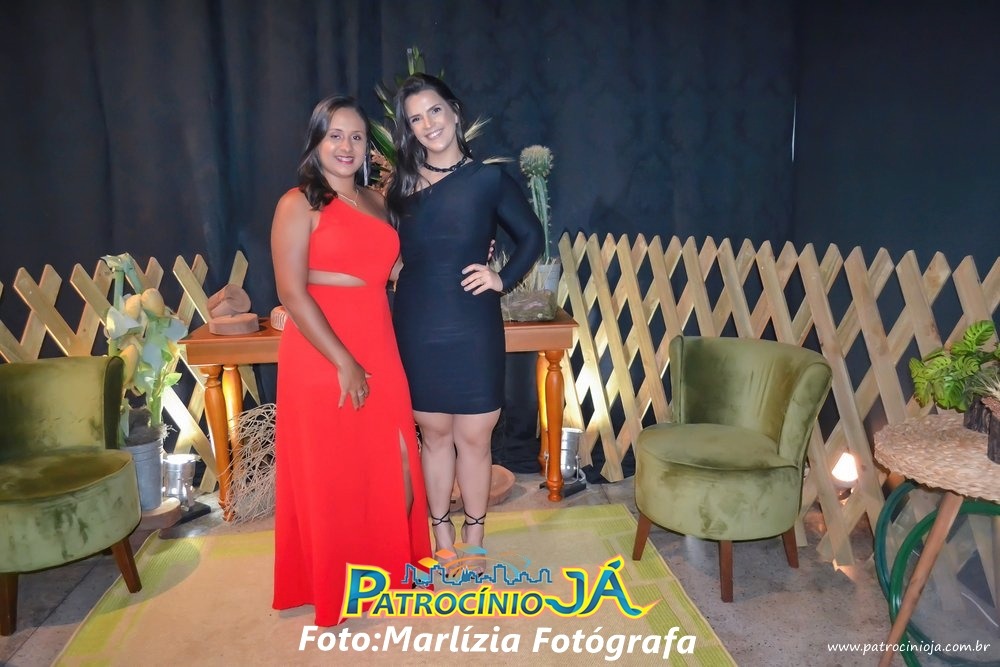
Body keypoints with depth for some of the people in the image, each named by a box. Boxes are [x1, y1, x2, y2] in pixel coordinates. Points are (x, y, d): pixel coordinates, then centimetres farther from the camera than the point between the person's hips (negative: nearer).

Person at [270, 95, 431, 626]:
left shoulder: (376, 201, 13)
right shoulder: (298, 204, -6)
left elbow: (392, 271, 18)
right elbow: (292, 294, -13)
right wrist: (344, 363, -16)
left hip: (379, 353, 6)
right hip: (322, 357, -5)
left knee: (396, 471, 9)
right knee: (332, 477, 7)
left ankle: (393, 571, 33)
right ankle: (335, 590, 29)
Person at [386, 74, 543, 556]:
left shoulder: (489, 179, -1)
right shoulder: (401, 186, 6)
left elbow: (531, 236, 8)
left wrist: (504, 278, -3)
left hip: (472, 326, -2)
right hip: (416, 325, 2)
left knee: (473, 437, 4)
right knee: (434, 434, 12)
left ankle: (473, 540, 23)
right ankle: (442, 536, 28)